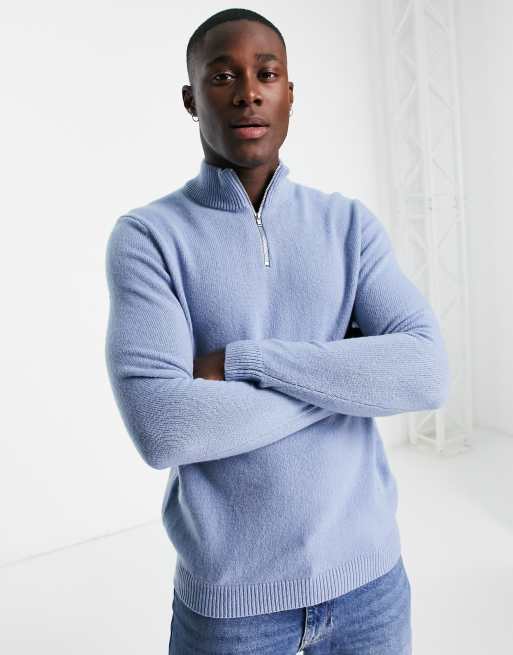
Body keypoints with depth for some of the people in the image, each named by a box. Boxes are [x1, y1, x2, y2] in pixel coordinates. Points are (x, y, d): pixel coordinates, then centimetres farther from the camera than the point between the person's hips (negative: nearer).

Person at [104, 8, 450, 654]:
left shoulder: (351, 223, 0)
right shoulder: (146, 236, -9)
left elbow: (427, 374, -12)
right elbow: (159, 427, -22)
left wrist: (246, 361, -19)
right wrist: (346, 378, -14)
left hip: (367, 572, 3)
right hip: (228, 592, -2)